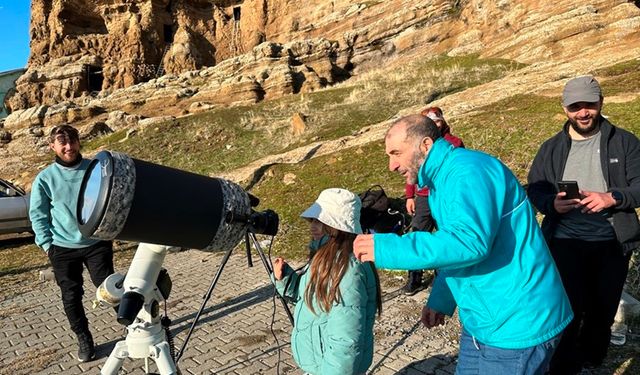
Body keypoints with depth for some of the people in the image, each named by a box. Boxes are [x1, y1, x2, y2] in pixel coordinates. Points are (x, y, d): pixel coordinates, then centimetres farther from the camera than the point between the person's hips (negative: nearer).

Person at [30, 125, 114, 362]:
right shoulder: (44, 179, -3)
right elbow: (37, 215, 3)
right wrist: (47, 244, -2)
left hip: (97, 243, -1)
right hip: (63, 248, 1)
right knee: (71, 296, 9)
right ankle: (84, 339, 28)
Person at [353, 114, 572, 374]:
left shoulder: (468, 171, -22)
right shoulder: (442, 181, 10)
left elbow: (469, 242, -36)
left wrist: (386, 248, -32)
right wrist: (440, 300, 7)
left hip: (517, 326, -9)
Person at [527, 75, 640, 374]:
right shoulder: (551, 148, 7)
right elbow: (534, 189, 5)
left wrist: (611, 198, -20)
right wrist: (552, 203, -16)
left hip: (612, 240, 1)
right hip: (565, 240, 0)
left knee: (603, 307, 14)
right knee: (569, 307, -3)